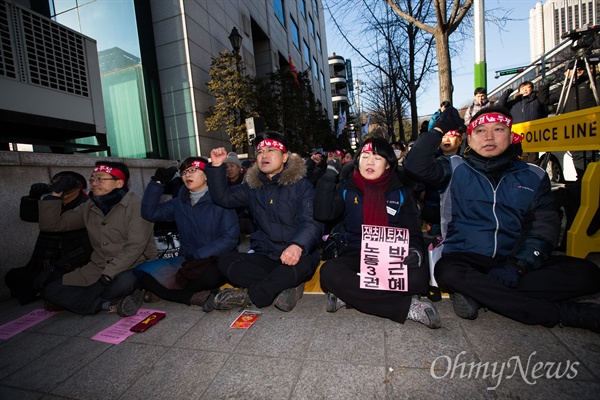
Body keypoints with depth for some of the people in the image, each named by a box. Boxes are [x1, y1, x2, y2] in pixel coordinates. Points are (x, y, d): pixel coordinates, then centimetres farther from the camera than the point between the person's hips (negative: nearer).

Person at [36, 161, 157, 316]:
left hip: (134, 267, -6)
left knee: (123, 282, -38)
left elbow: (135, 246, -19)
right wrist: (55, 194, 2)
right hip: (98, 269, 6)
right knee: (50, 290, -8)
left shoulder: (135, 204, -12)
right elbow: (50, 225, 11)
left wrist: (108, 274, -25)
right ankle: (113, 304, -14)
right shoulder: (88, 208, 9)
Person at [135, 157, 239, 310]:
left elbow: (230, 238, -12)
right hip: (186, 260, 6)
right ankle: (198, 297, -20)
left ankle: (163, 291, -10)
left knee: (209, 274, -38)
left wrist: (199, 256, -19)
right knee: (142, 271, -13)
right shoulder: (179, 203, 13)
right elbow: (150, 213, 8)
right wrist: (157, 183, 3)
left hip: (216, 261, -5)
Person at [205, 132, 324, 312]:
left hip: (293, 256, -4)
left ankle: (250, 296, -19)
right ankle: (286, 287, -23)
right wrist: (217, 166, 3)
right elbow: (223, 197, 14)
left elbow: (312, 222, -16)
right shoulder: (252, 186, 12)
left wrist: (298, 245, -37)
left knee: (303, 262, -38)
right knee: (226, 261, -20)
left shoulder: (301, 186, -4)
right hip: (264, 257, 4)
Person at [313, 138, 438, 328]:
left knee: (419, 276, -32)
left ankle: (350, 294, -22)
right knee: (329, 272, -33)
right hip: (356, 256, 0)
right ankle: (406, 307, -26)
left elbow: (414, 232, 8)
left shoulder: (400, 193, 10)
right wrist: (330, 175, -10)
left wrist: (415, 252, -15)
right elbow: (323, 214, -9)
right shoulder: (347, 191, 8)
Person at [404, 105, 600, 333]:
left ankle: (478, 293, -23)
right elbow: (416, 167, -11)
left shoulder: (534, 177, 13)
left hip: (513, 261, 3)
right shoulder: (456, 169, 6)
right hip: (465, 259, -3)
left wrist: (517, 266, -14)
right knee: (448, 272, -35)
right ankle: (566, 313, -25)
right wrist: (440, 128, -3)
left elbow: (544, 227, 3)